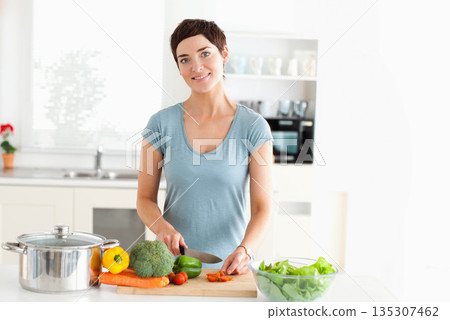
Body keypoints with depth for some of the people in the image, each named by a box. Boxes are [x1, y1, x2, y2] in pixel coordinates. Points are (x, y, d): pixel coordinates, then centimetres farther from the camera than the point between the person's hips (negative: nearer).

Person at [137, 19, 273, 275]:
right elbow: (145, 198, 7)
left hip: (228, 267, 0)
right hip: (172, 262, 1)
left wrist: (245, 250, -22)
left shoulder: (254, 126, -1)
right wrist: (163, 228, -14)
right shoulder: (161, 124, 2)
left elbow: (262, 207, -4)